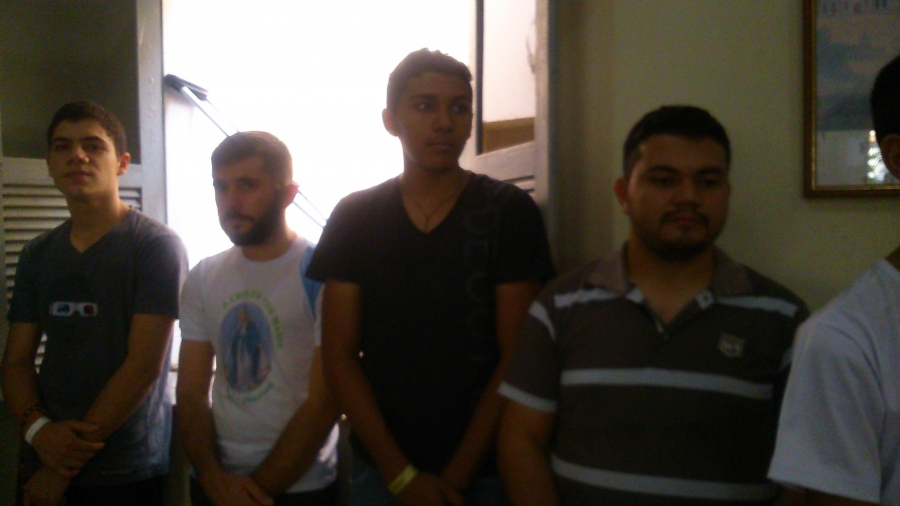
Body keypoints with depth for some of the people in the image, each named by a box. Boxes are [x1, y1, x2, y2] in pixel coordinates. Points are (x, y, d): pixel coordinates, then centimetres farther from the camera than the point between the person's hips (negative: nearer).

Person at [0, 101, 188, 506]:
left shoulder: (156, 245, -10)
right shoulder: (36, 256, 8)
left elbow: (144, 365, -15)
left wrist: (66, 469, -13)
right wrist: (39, 428, -13)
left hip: (127, 473, -4)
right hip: (42, 466, 5)